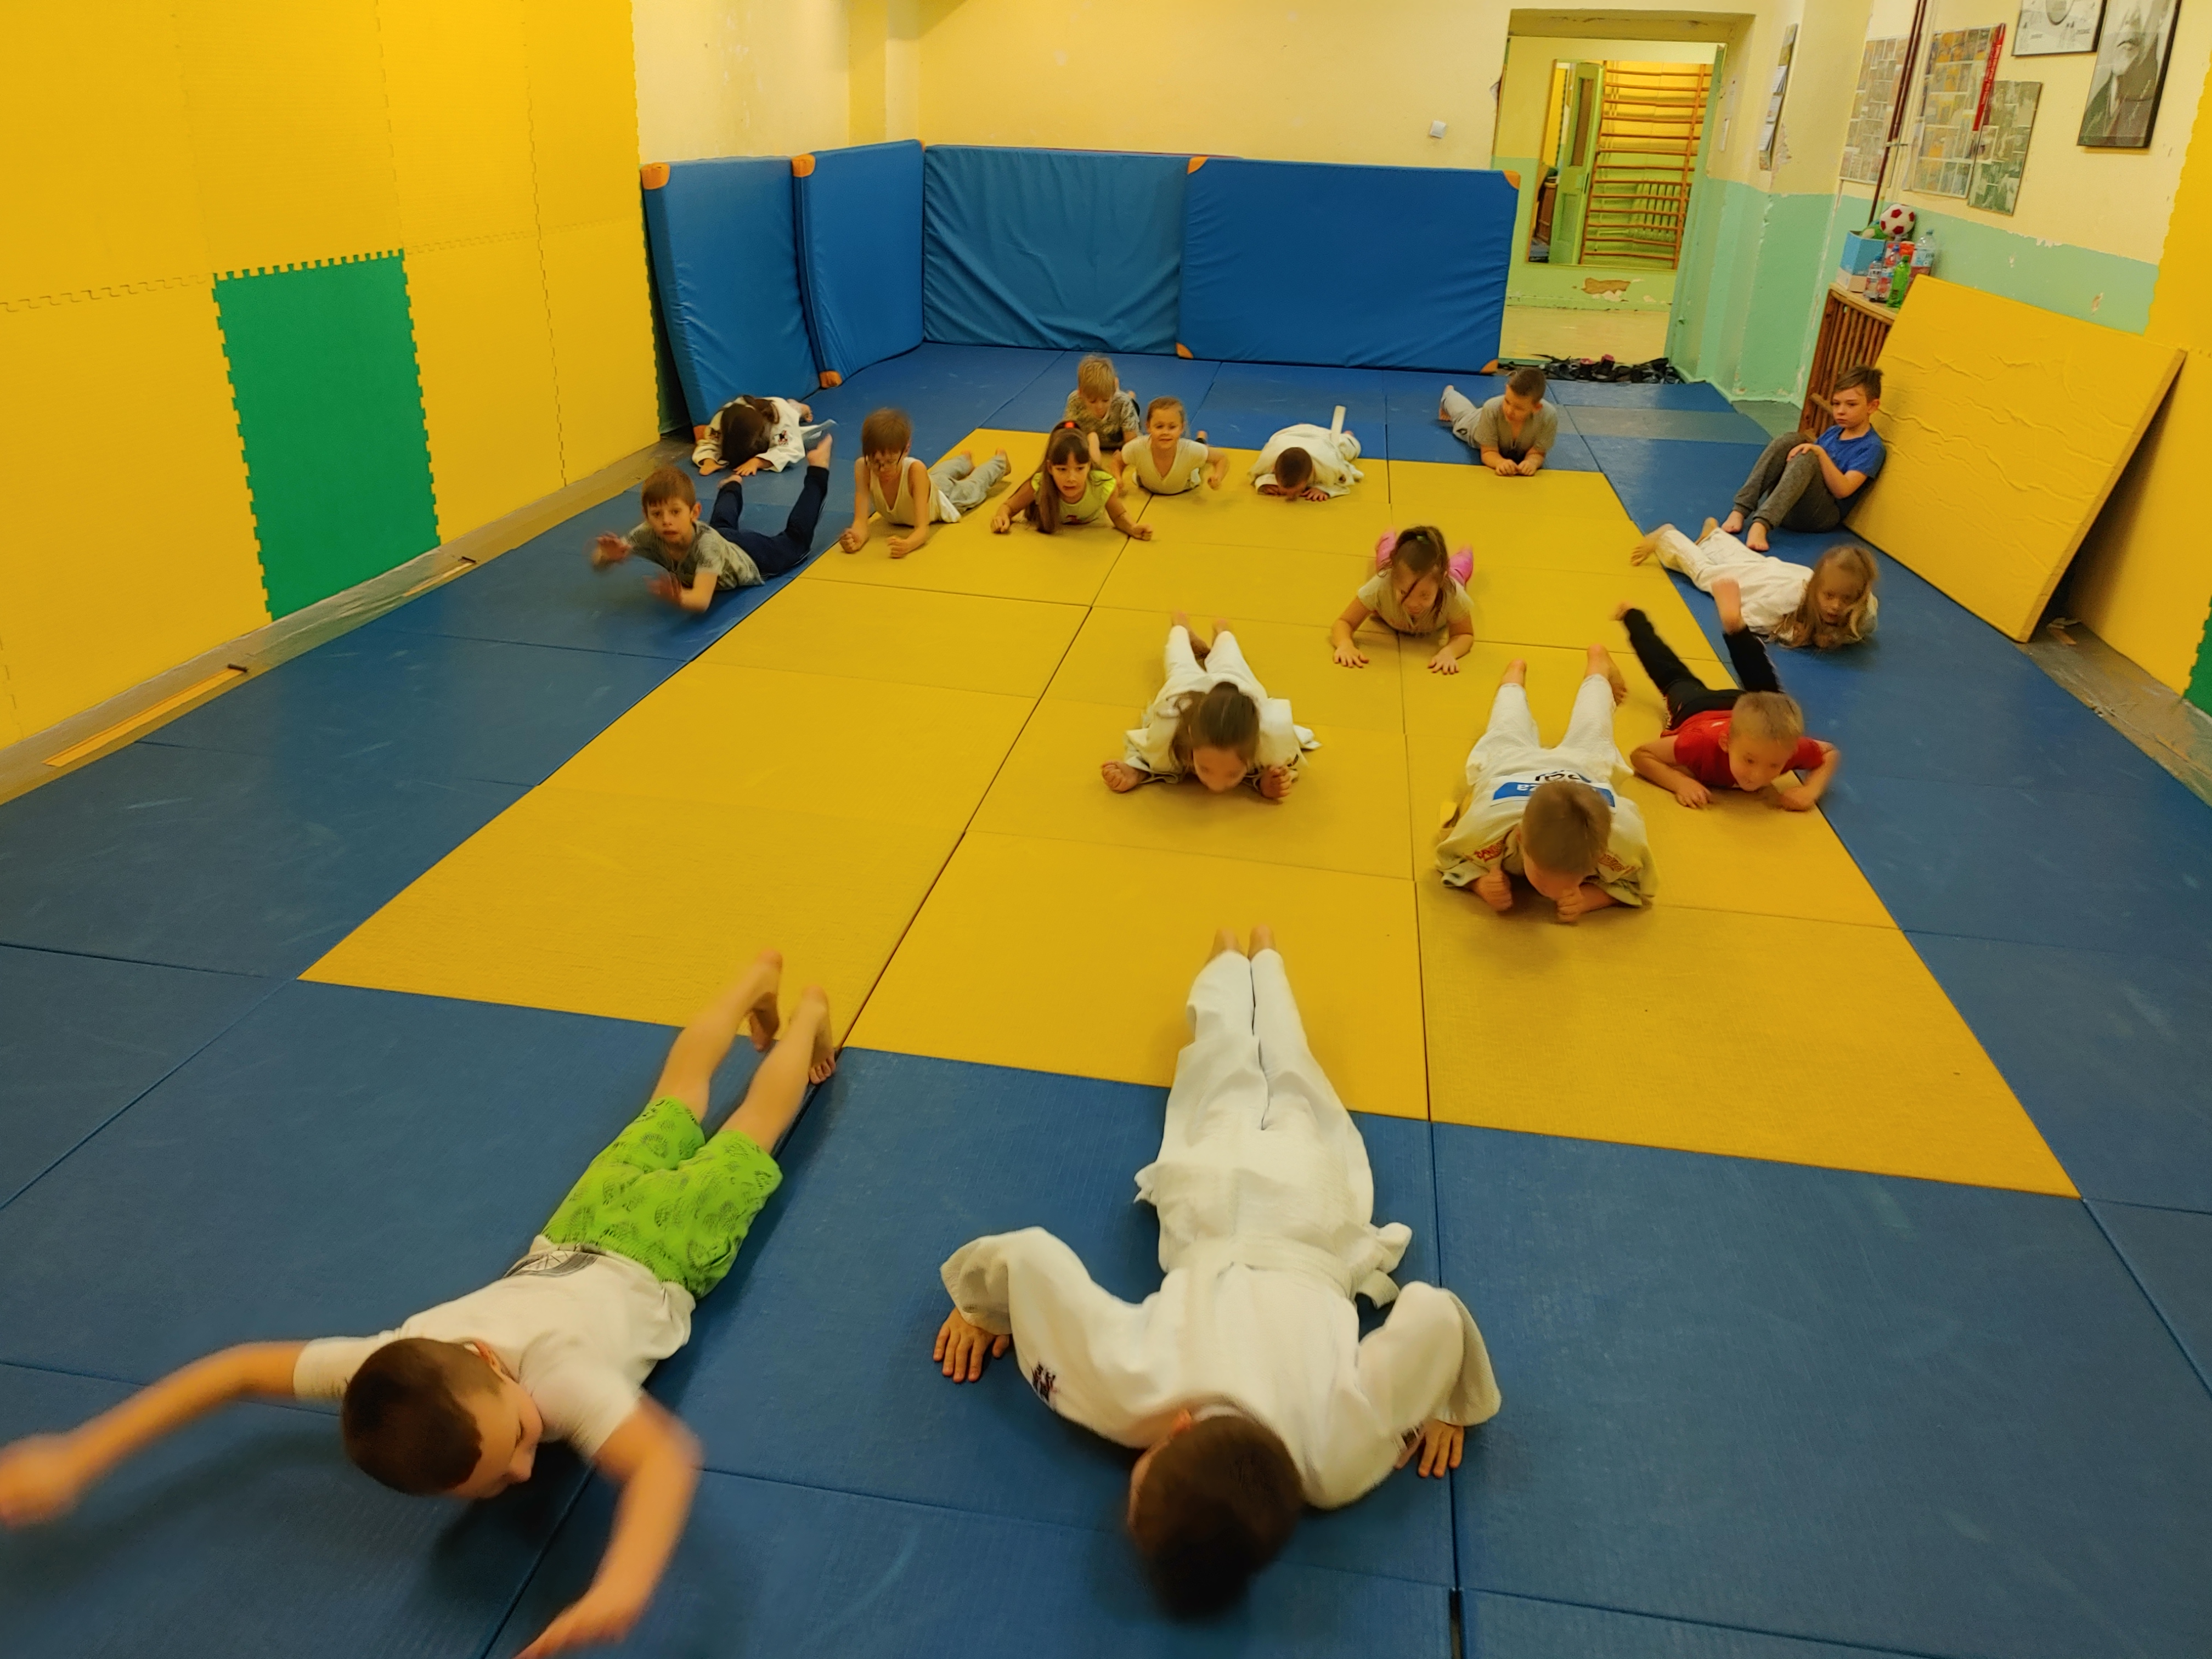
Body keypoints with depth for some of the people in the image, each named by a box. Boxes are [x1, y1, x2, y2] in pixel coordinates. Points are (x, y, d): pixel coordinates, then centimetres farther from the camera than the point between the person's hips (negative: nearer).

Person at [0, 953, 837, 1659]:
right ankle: (759, 982, 49)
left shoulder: (560, 1370, -47)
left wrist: (622, 1587, -78)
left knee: (751, 1133, 23)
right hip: (579, 1232, 4)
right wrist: (74, 1458, -34)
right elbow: (237, 1366, -27)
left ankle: (808, 1011, 46)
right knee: (675, 1104, 28)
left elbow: (670, 1455, -61)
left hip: (658, 1248, -4)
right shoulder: (403, 1363, -34)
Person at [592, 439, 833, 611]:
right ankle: (732, 486, 70)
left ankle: (817, 468, 39)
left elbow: (702, 600, -59)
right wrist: (608, 556, -55)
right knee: (722, 525, 39)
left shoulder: (707, 542, -49)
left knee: (796, 540, 23)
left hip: (751, 558, -5)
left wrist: (680, 597, -82)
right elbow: (596, 564, -31)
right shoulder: (649, 535, -36)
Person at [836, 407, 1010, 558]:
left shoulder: (916, 470, -49)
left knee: (974, 486, 31)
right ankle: (965, 460, 70)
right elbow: (860, 521, -43)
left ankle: (999, 461, 63)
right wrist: (857, 538, -66)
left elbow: (922, 529, -51)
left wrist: (907, 545, -73)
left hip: (943, 497, -3)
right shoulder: (863, 468, -42)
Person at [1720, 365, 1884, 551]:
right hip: (1782, 504, 6)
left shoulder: (1871, 447, -2)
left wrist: (1820, 453, -22)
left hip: (1821, 515, -6)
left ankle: (1761, 524, -48)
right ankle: (1740, 511, -30)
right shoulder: (1833, 432, 19)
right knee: (1791, 440, -15)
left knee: (1807, 458, -29)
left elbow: (1843, 491, -15)